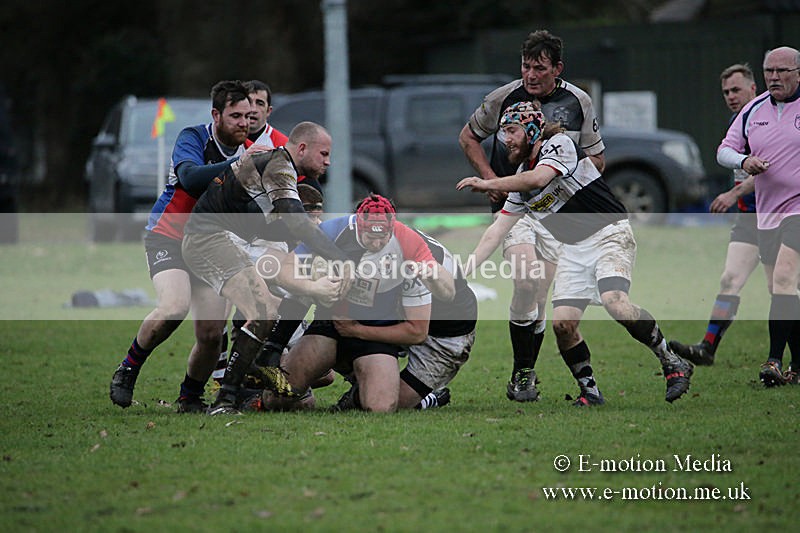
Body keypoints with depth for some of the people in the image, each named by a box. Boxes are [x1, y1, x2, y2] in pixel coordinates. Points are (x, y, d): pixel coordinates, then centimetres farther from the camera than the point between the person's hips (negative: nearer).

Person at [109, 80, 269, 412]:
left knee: (211, 335, -7)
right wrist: (236, 165, -42)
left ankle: (190, 397, 20)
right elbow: (190, 177, -35)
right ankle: (128, 370, -6)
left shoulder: (249, 152, 1)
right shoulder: (193, 138, -14)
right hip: (168, 237, -5)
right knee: (174, 307, -30)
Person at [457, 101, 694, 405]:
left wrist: (488, 184, -22)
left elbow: (538, 178, -28)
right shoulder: (520, 181, 12)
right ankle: (589, 392, 3)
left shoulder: (559, 145, -9)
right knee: (562, 323, -11)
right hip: (575, 249, 7)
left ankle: (673, 365, -16)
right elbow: (498, 229, 12)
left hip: (610, 234, -7)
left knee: (616, 303, -29)